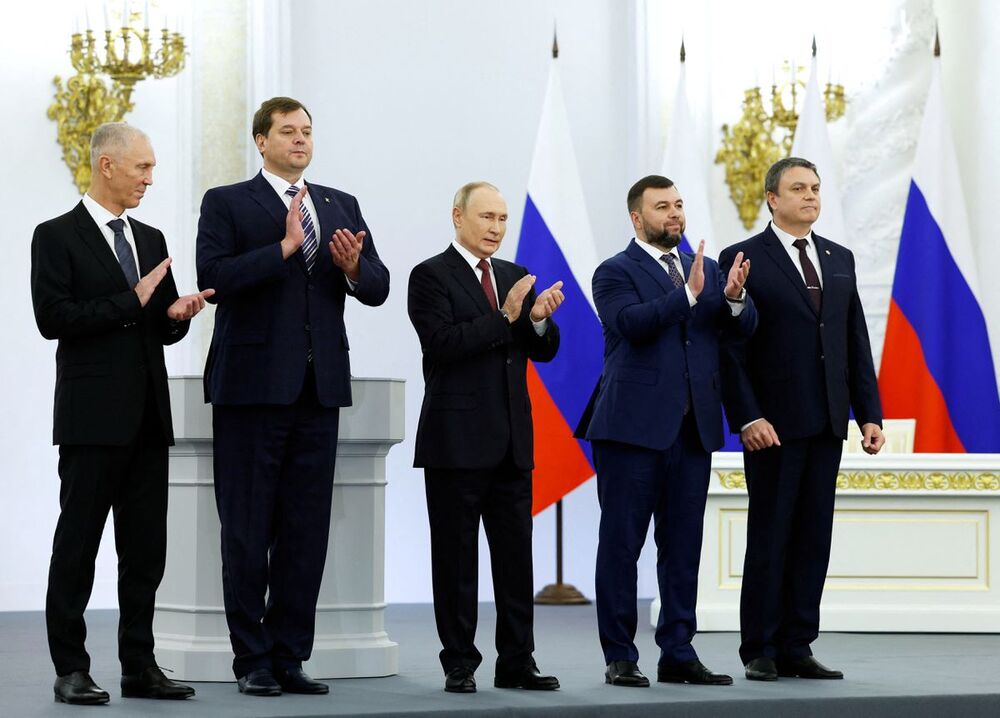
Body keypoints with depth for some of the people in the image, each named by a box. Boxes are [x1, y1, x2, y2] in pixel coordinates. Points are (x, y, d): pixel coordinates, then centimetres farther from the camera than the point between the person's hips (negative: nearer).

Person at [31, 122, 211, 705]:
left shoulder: (151, 240, 17)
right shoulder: (57, 237, -3)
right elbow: (52, 317, -14)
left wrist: (178, 314, -4)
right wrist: (131, 302, -16)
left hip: (148, 416, 6)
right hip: (92, 416, -6)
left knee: (146, 549, 6)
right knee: (78, 544, -1)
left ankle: (140, 666, 12)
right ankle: (71, 669, 4)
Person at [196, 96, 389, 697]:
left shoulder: (342, 207, 15)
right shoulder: (228, 203, 1)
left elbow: (378, 288, 9)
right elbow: (213, 277, -14)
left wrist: (353, 266, -12)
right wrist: (284, 246, -18)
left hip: (319, 388, 4)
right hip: (254, 386, -4)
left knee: (307, 531, 5)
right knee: (248, 530, 0)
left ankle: (290, 657, 12)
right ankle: (253, 661, 7)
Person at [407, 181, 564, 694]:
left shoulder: (515, 277, 14)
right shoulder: (431, 276, -4)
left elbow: (544, 351, 11)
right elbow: (441, 343, -17)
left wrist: (539, 318, -10)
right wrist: (504, 317, -21)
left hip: (511, 440, 6)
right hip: (457, 439, -6)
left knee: (516, 556, 5)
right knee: (456, 556, 2)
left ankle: (516, 663, 10)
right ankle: (459, 665, 7)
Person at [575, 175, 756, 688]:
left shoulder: (705, 268, 15)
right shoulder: (616, 273, -2)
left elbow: (742, 327, 6)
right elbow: (632, 323, -19)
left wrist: (734, 297, -15)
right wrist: (688, 294, -25)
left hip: (692, 428, 5)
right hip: (633, 428, -5)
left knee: (682, 547, 8)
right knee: (621, 544, 0)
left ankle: (678, 655, 14)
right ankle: (620, 658, 5)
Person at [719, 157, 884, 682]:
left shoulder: (839, 259, 14)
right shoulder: (743, 259, -3)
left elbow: (857, 342, 13)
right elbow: (731, 348, -8)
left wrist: (869, 414, 6)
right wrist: (747, 418, -16)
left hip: (827, 423, 5)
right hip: (773, 423, -5)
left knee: (813, 539, 6)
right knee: (769, 538, -1)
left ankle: (797, 648, 12)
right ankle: (760, 652, 6)